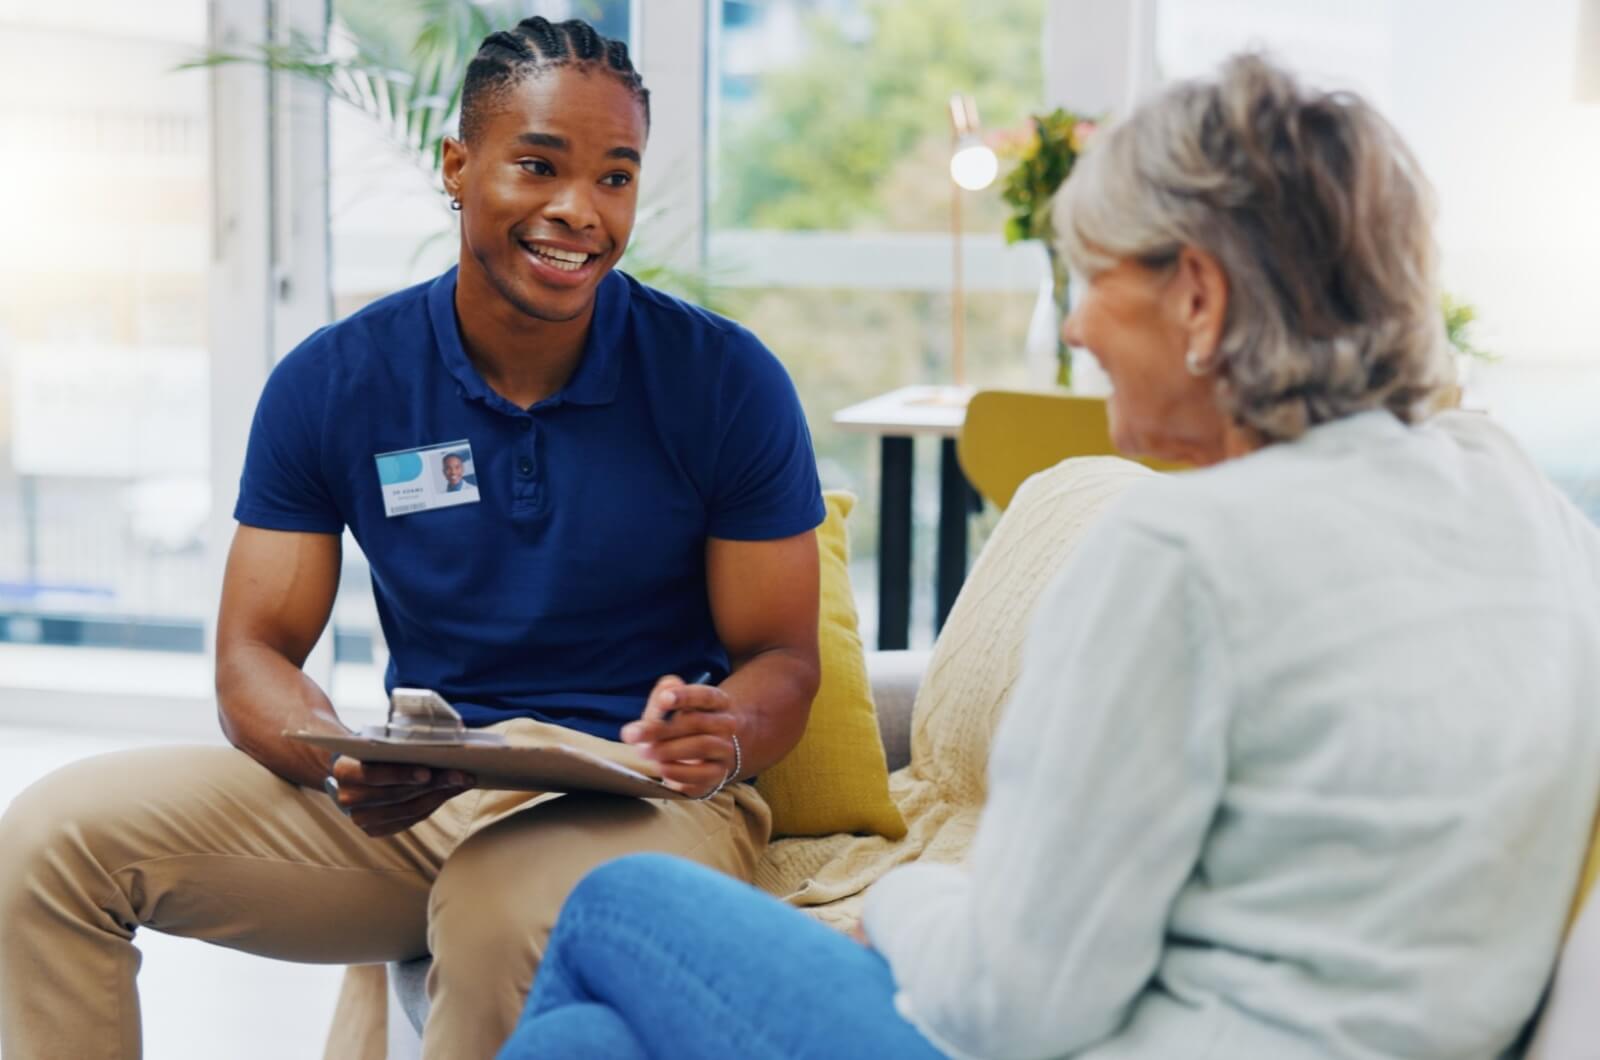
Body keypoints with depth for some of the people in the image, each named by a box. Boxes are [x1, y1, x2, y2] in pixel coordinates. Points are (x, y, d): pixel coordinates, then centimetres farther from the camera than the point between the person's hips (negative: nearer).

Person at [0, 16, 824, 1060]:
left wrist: (725, 738, -26)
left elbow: (782, 657, -1)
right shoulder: (331, 383, 1)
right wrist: (340, 758, -24)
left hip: (641, 800, -3)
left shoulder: (727, 380, -5)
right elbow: (255, 652, 0)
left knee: (507, 911, -40)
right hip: (410, 802, 3)